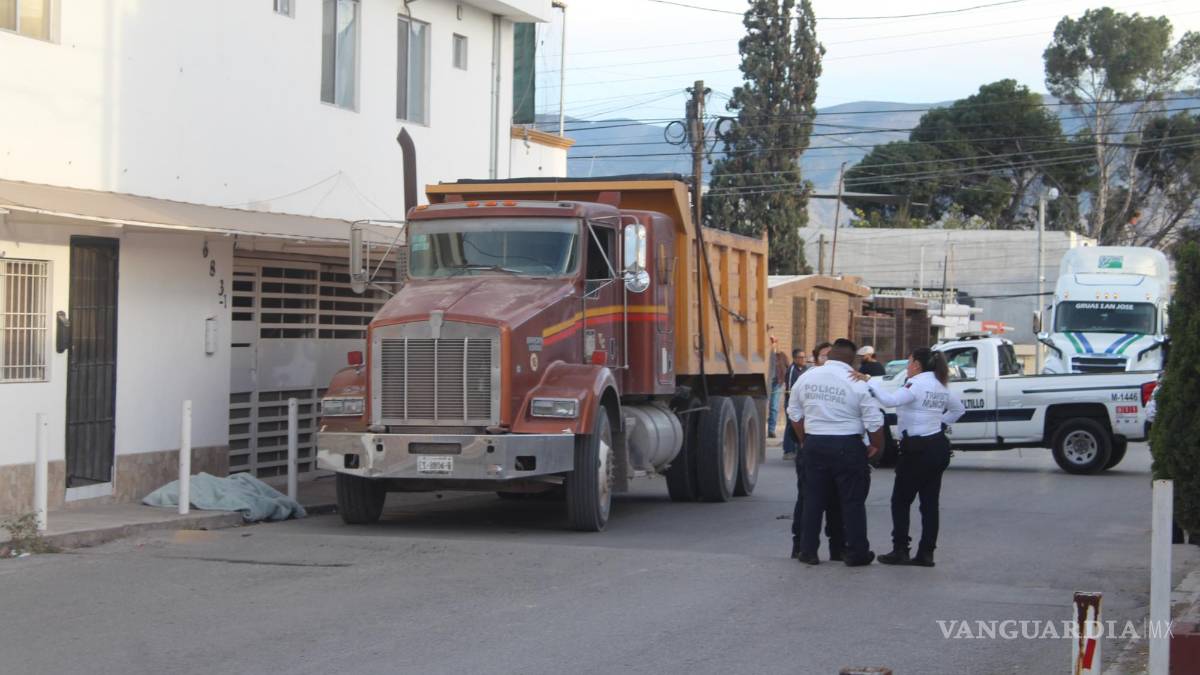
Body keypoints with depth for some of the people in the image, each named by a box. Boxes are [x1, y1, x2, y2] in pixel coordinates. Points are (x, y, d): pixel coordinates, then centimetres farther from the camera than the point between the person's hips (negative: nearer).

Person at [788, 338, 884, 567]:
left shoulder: (806, 378, 3)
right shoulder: (857, 383, -11)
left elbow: (795, 414, 12)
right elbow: (874, 421, -9)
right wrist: (876, 446, 8)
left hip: (814, 444, 4)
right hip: (847, 446, -4)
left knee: (813, 499, 12)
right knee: (852, 501, 5)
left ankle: (808, 551, 15)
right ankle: (856, 553, 8)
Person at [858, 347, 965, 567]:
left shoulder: (917, 383, -14)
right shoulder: (940, 386, 13)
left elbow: (890, 400, -30)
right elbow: (959, 409, 28)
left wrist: (869, 381, -25)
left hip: (918, 449, -8)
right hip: (938, 447, 8)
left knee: (901, 501, 0)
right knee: (929, 502, 8)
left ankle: (900, 551, -2)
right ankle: (926, 553, 8)